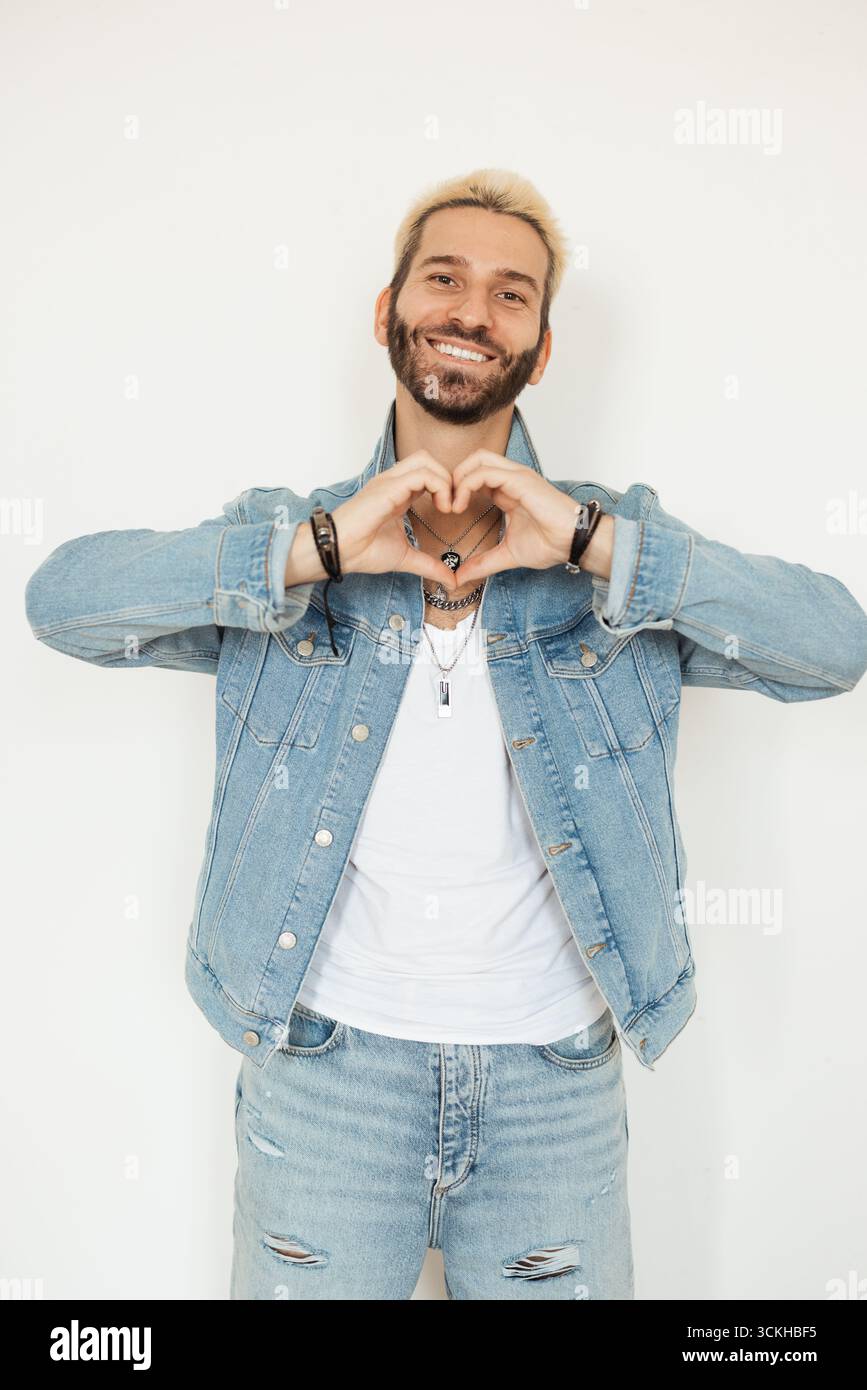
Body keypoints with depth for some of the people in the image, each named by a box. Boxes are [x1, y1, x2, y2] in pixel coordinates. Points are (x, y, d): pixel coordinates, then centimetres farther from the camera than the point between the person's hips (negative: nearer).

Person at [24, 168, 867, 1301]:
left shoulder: (619, 550, 2)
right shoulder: (296, 543, 1)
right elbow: (61, 599, -10)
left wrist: (590, 542, -19)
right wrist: (316, 547, -20)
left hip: (556, 1081, 1)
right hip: (324, 1067, 0)